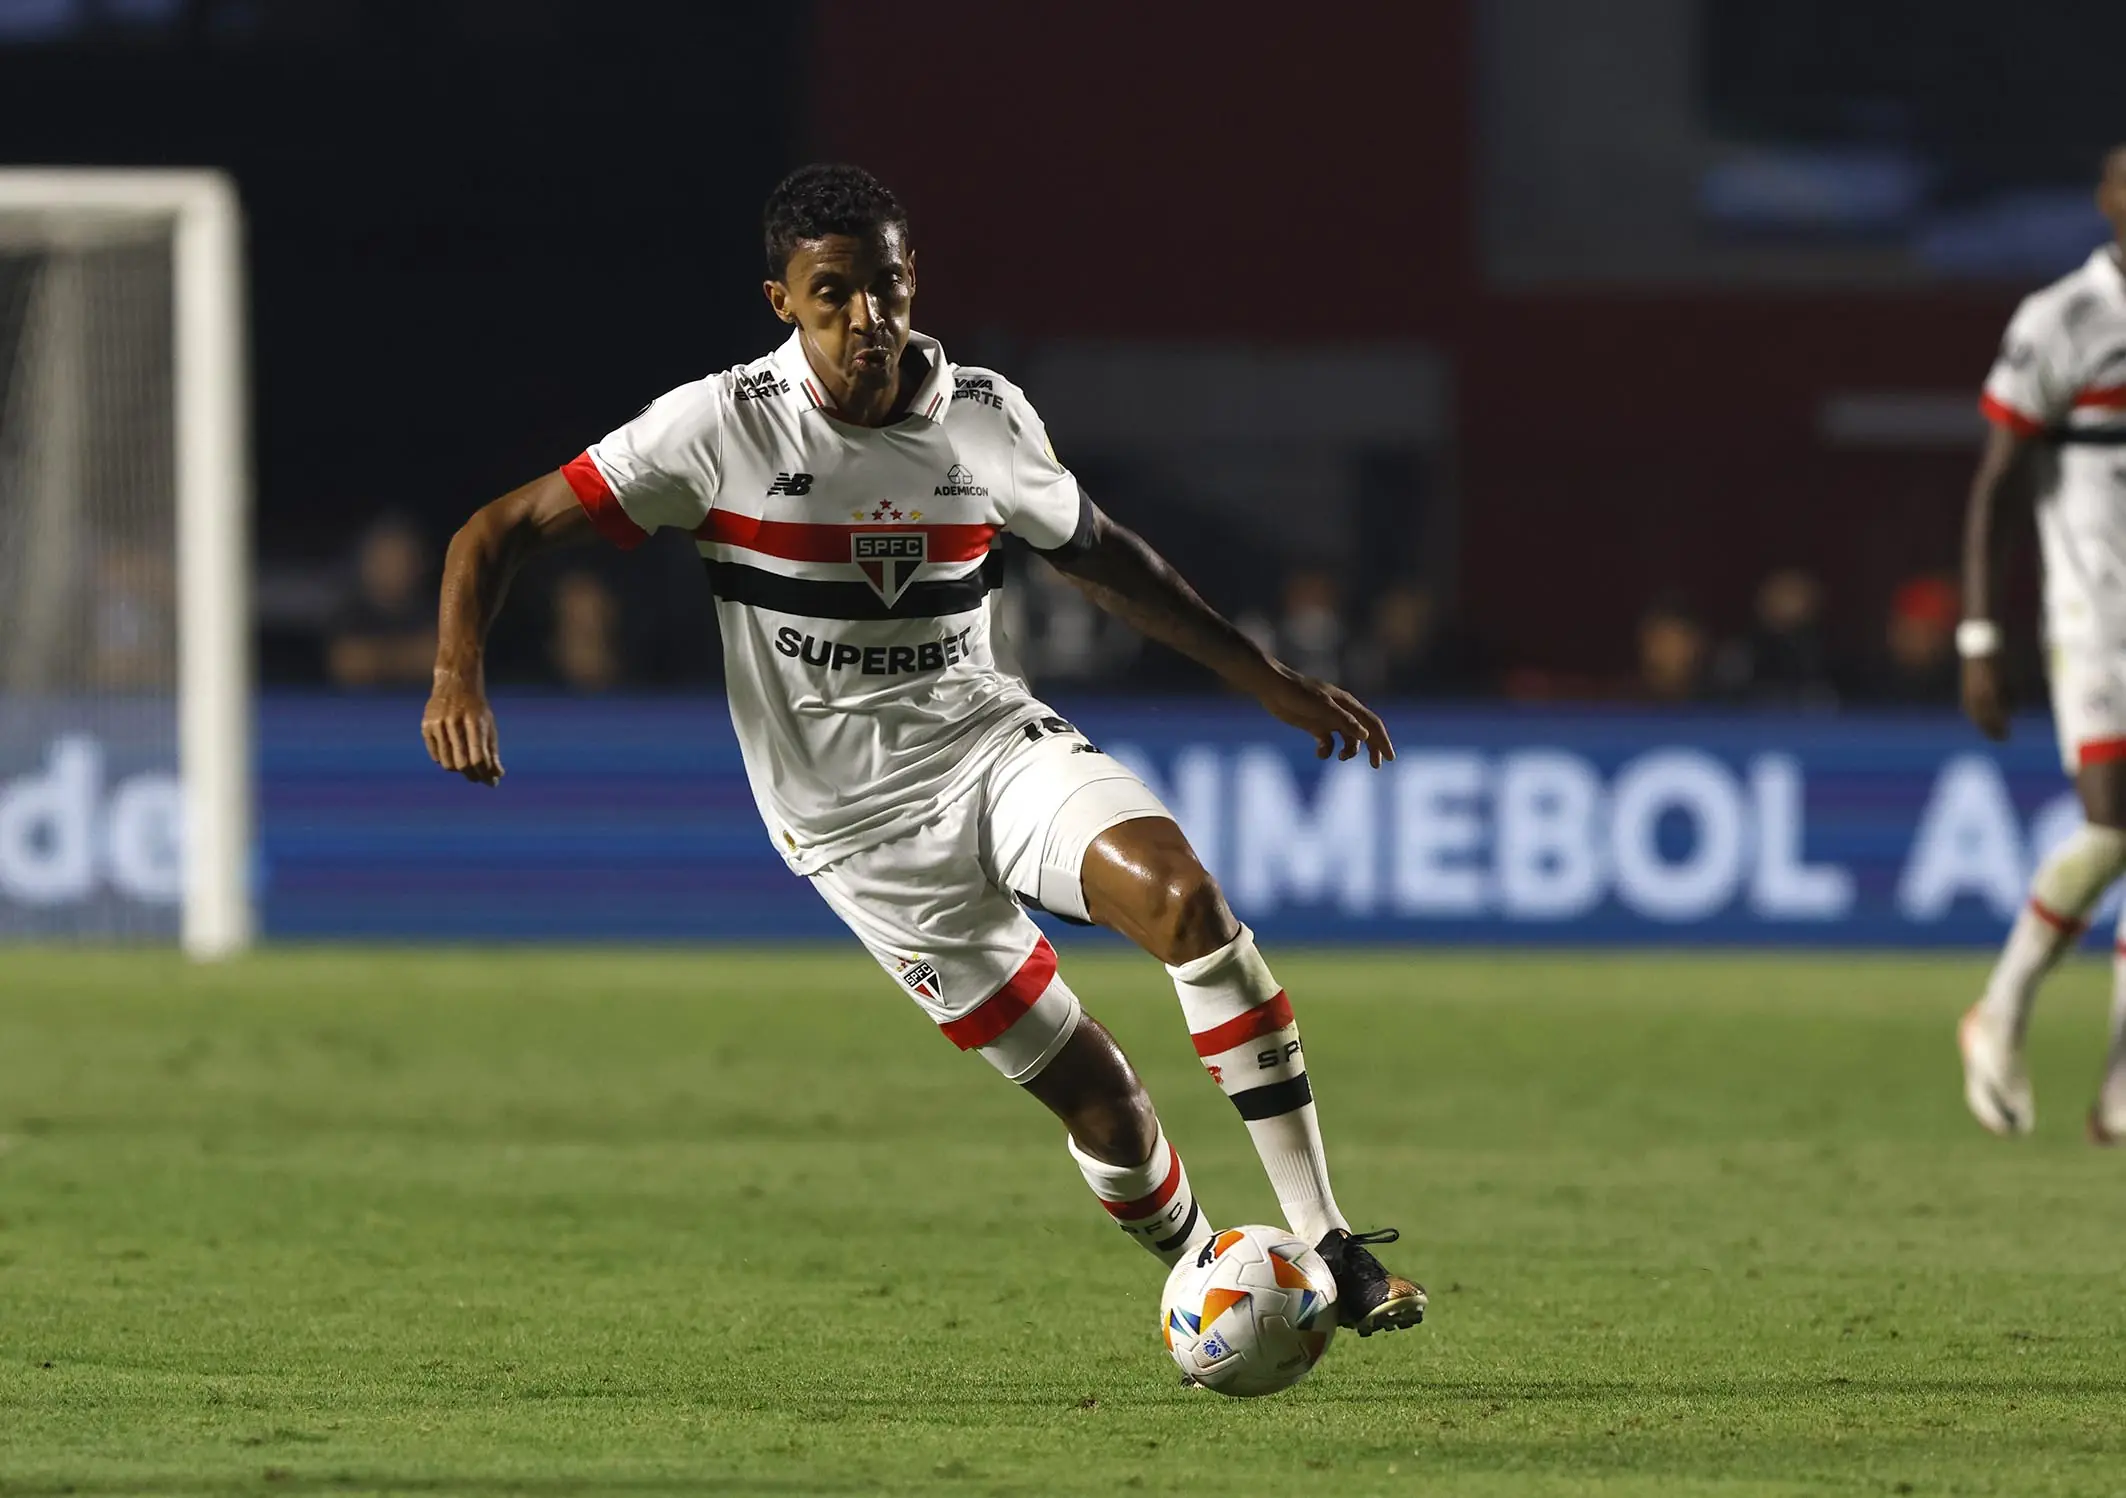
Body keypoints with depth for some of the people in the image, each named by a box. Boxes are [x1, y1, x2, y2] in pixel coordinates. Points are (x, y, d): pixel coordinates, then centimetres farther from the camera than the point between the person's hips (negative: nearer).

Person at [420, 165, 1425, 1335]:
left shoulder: (986, 418, 0)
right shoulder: (722, 427, -12)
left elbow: (1101, 558, 19)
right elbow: (502, 531, -9)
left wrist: (1274, 684, 21)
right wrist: (459, 677, -27)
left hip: (993, 744, 3)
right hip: (855, 821, -3)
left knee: (1180, 891, -27)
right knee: (1095, 1095, -8)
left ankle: (1327, 1248, -24)